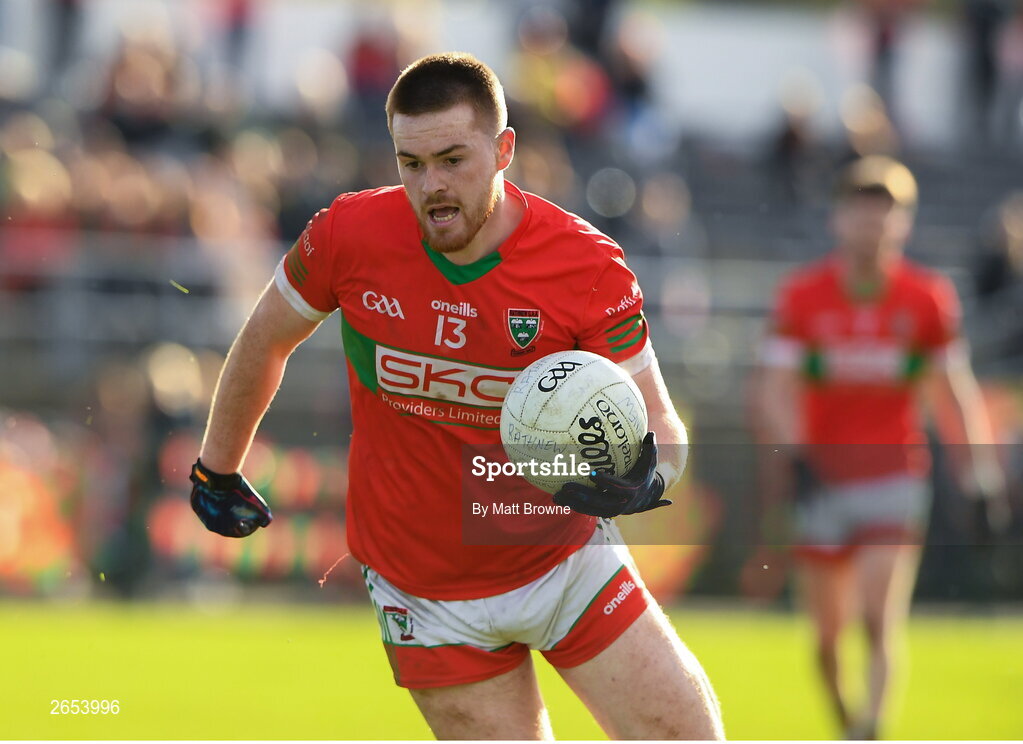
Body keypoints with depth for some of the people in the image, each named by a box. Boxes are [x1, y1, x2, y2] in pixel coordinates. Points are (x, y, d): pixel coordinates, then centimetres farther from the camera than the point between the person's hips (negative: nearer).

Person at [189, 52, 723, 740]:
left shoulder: (588, 266, -17)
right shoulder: (349, 236, -15)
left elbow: (661, 426, -11)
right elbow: (264, 342, 5)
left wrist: (645, 478, -34)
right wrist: (218, 471, 17)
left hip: (568, 563, 0)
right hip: (427, 594, 0)